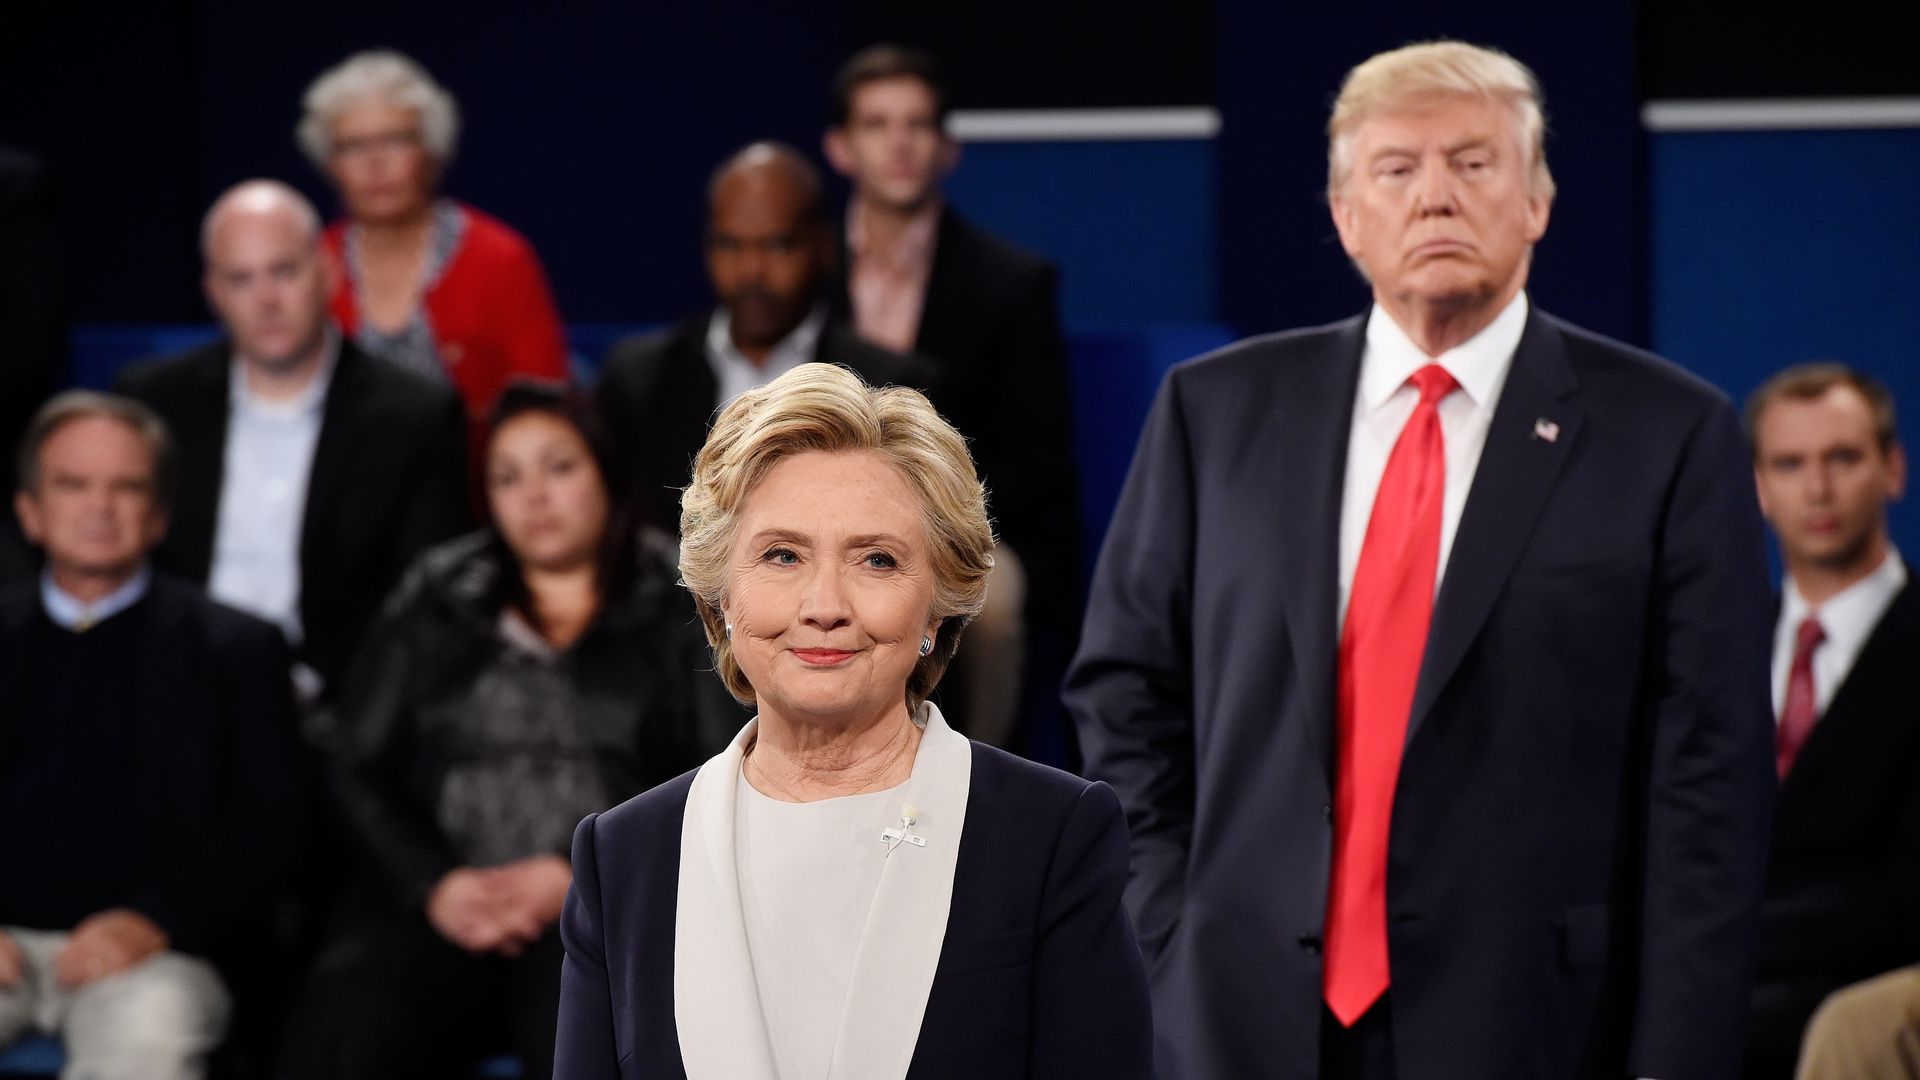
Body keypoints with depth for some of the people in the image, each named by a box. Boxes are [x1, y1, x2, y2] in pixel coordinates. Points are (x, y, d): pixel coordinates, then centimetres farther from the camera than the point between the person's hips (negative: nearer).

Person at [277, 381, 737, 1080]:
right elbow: (360, 772, 14)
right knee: (346, 1021, -31)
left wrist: (581, 878, -10)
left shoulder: (676, 609, 13)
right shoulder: (436, 602, 20)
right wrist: (433, 885, -5)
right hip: (444, 909, 2)